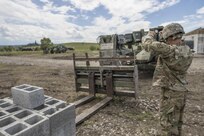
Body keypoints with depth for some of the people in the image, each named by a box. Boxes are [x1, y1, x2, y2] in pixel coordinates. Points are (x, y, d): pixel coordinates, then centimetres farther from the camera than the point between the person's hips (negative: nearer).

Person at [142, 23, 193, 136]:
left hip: (170, 94, -9)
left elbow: (148, 44, -24)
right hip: (181, 93, 9)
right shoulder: (188, 52, 3)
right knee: (176, 124, 25)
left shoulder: (171, 50, -25)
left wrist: (150, 35, -3)